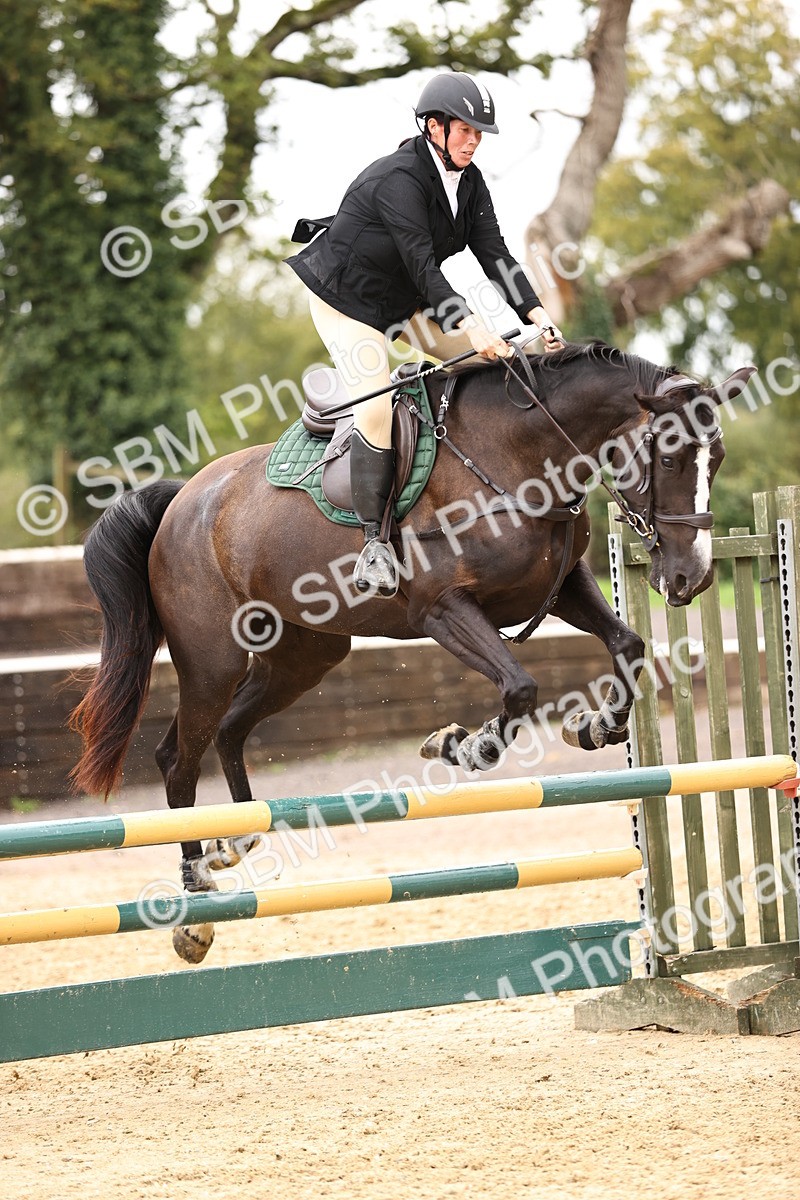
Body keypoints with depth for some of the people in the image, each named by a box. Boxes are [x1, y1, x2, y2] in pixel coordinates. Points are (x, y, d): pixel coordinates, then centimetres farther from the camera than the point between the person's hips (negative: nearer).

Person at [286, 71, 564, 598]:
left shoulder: (469, 181, -4)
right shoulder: (399, 179, -29)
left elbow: (494, 252, -9)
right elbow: (421, 264, -35)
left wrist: (538, 316, -21)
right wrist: (472, 327, -44)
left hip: (407, 298, 8)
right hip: (347, 297, -8)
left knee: (493, 363, -2)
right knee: (377, 410, -21)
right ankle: (375, 540, -15)